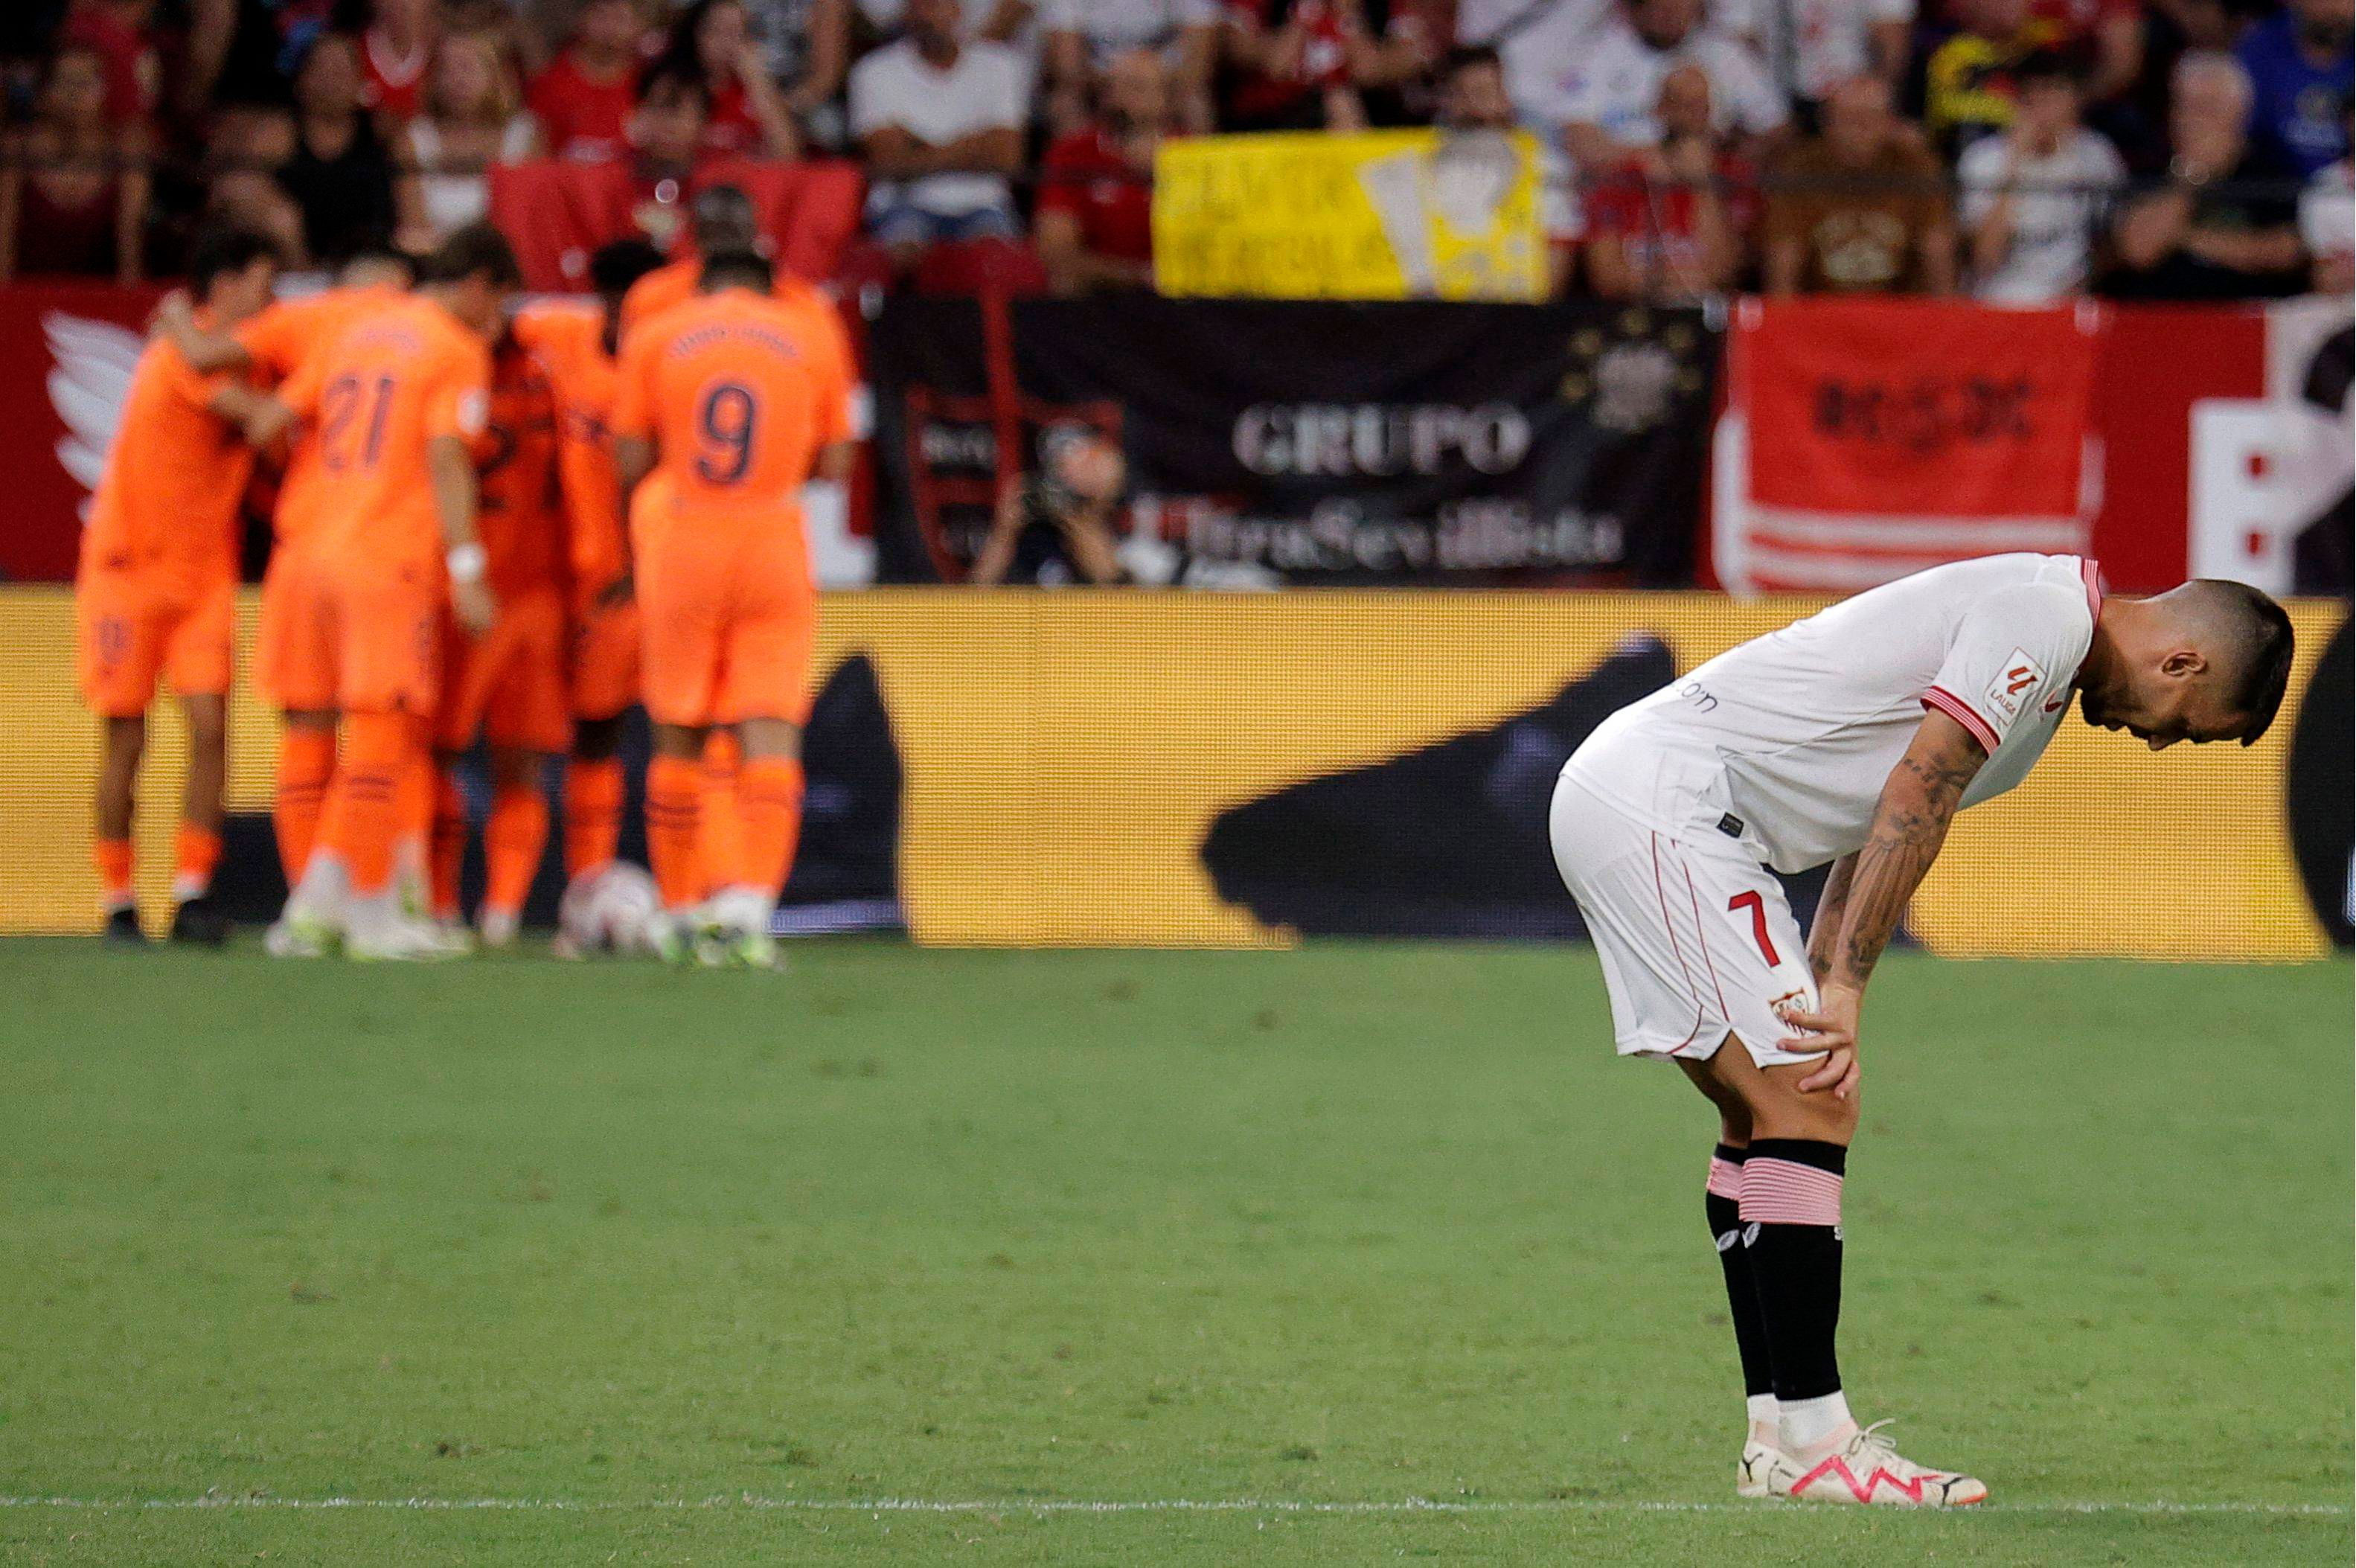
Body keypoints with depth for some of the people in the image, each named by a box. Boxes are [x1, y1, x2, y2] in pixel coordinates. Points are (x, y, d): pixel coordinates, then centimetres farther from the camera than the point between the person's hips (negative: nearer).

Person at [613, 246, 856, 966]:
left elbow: (632, 464, 1)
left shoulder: (652, 340, 3)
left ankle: (680, 913, 16)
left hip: (683, 546, 1)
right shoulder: (809, 341, 4)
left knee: (678, 737, 11)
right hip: (775, 547, -1)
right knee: (771, 735, -4)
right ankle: (750, 903, -20)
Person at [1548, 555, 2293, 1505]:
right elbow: (1911, 803, -17)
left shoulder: (2041, 684, 20)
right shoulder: (2044, 616, -12)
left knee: (1770, 1112, 13)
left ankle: (1781, 1433, 13)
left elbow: (1877, 832, 20)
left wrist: (1818, 1002, 10)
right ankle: (1806, 1441, -12)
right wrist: (1842, 994, -17)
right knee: (1807, 1108, -12)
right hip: (1659, 799, -11)